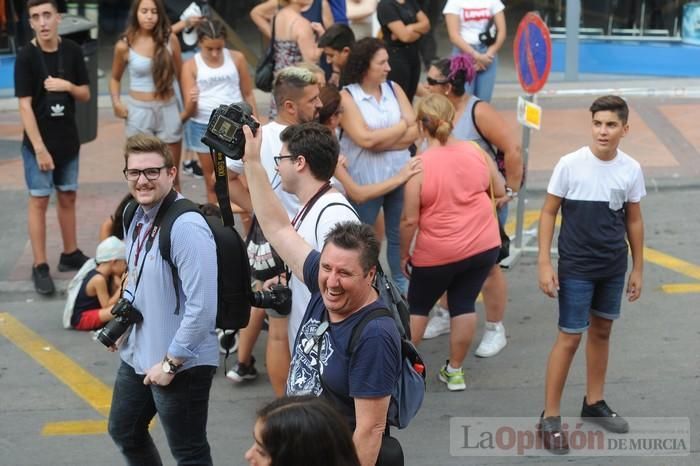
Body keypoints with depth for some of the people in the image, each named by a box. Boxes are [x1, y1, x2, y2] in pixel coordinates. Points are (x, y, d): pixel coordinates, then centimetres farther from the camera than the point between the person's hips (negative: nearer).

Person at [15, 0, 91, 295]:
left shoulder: (72, 51, 0)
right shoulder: (26, 57, -13)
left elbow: (85, 95, 7)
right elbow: (25, 106, -14)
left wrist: (68, 86, -15)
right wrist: (39, 147, -18)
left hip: (68, 140, 5)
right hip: (38, 142, -4)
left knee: (68, 197, 14)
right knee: (39, 200, -1)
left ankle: (70, 254, 28)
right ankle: (40, 267, 3)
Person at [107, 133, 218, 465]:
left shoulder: (186, 227, -25)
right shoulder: (136, 216, 2)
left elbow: (202, 309, -27)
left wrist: (170, 363, -20)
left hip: (182, 365, -9)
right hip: (136, 356, 9)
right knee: (123, 432, 26)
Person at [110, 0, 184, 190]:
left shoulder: (169, 39, -3)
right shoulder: (124, 45, -5)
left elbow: (180, 74, 8)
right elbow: (115, 78, 11)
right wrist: (116, 102, -5)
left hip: (168, 110, 1)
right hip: (139, 112, -1)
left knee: (171, 174, 9)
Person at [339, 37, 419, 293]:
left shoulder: (394, 89, 4)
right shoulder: (347, 96, -9)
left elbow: (414, 133, -5)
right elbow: (364, 138, -20)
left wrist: (379, 142, -16)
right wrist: (402, 125, -10)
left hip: (400, 175, 4)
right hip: (365, 180, -4)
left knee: (399, 235, 13)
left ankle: (401, 288, 25)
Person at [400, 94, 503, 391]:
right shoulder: (476, 152, -4)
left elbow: (409, 220, -15)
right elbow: (500, 190, 9)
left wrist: (403, 254, -1)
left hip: (437, 253, -3)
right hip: (484, 245, 3)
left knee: (417, 306, 15)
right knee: (464, 304, 14)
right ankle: (455, 371, 19)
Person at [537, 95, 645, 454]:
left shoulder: (631, 170, -4)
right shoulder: (570, 164, -13)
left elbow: (634, 220, 7)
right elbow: (549, 212, -6)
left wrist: (638, 268, 10)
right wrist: (544, 263, -10)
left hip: (614, 268, 4)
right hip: (576, 267, -4)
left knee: (601, 331, 17)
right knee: (570, 337, -3)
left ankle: (594, 404, 34)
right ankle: (550, 418, 5)